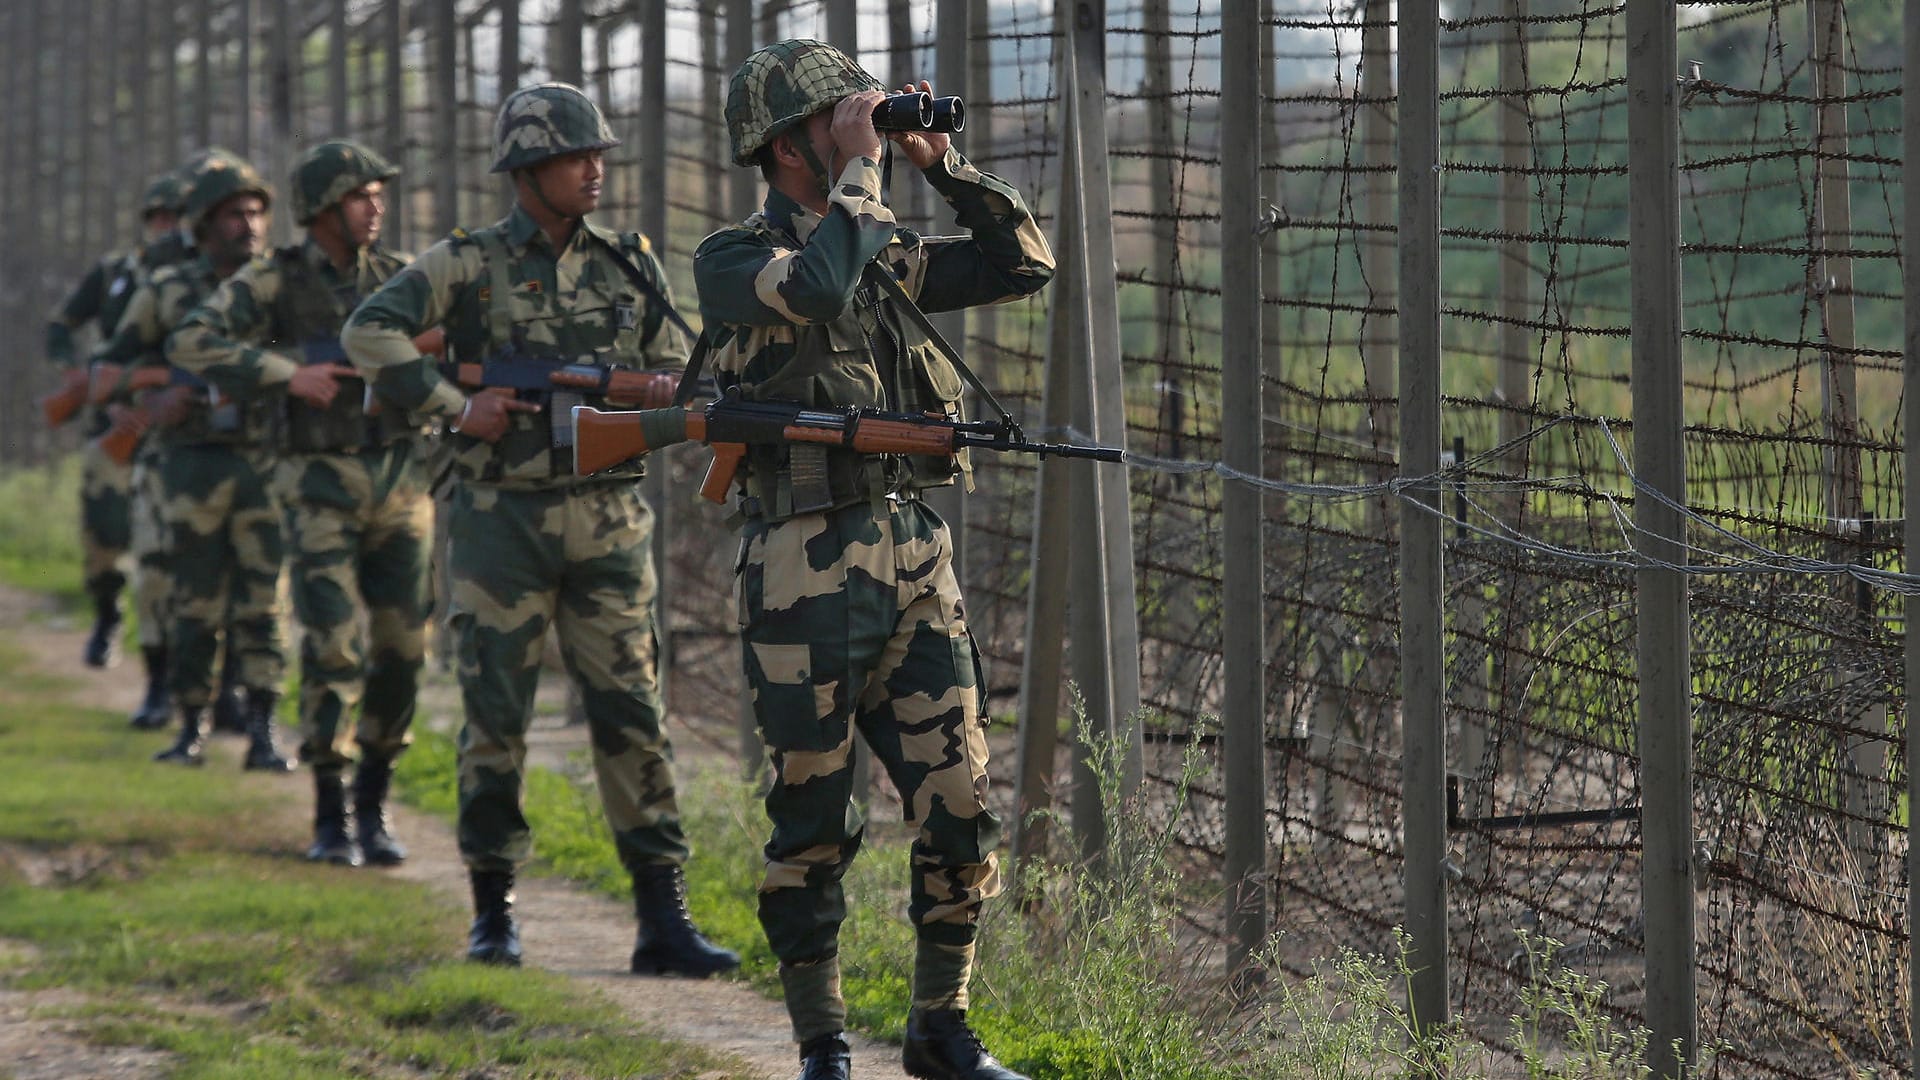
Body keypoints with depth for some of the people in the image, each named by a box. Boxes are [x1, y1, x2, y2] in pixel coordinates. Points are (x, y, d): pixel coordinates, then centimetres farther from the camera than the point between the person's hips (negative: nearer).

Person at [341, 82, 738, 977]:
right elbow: (369, 333, -13)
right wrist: (455, 407, -18)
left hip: (608, 522, 3)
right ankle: (493, 911, 14)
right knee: (496, 718, 3)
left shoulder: (628, 265, 8)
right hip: (503, 523, -3)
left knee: (631, 713, -1)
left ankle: (662, 919, 0)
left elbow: (674, 376, 14)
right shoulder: (468, 265, -3)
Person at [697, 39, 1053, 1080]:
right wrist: (860, 167, -15)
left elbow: (1024, 262, 13)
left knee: (960, 809, 2)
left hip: (916, 558, 6)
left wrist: (943, 163, 5)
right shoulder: (733, 260, -4)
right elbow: (816, 290, -25)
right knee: (813, 826, 2)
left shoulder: (884, 252, 14)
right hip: (806, 578, -6)